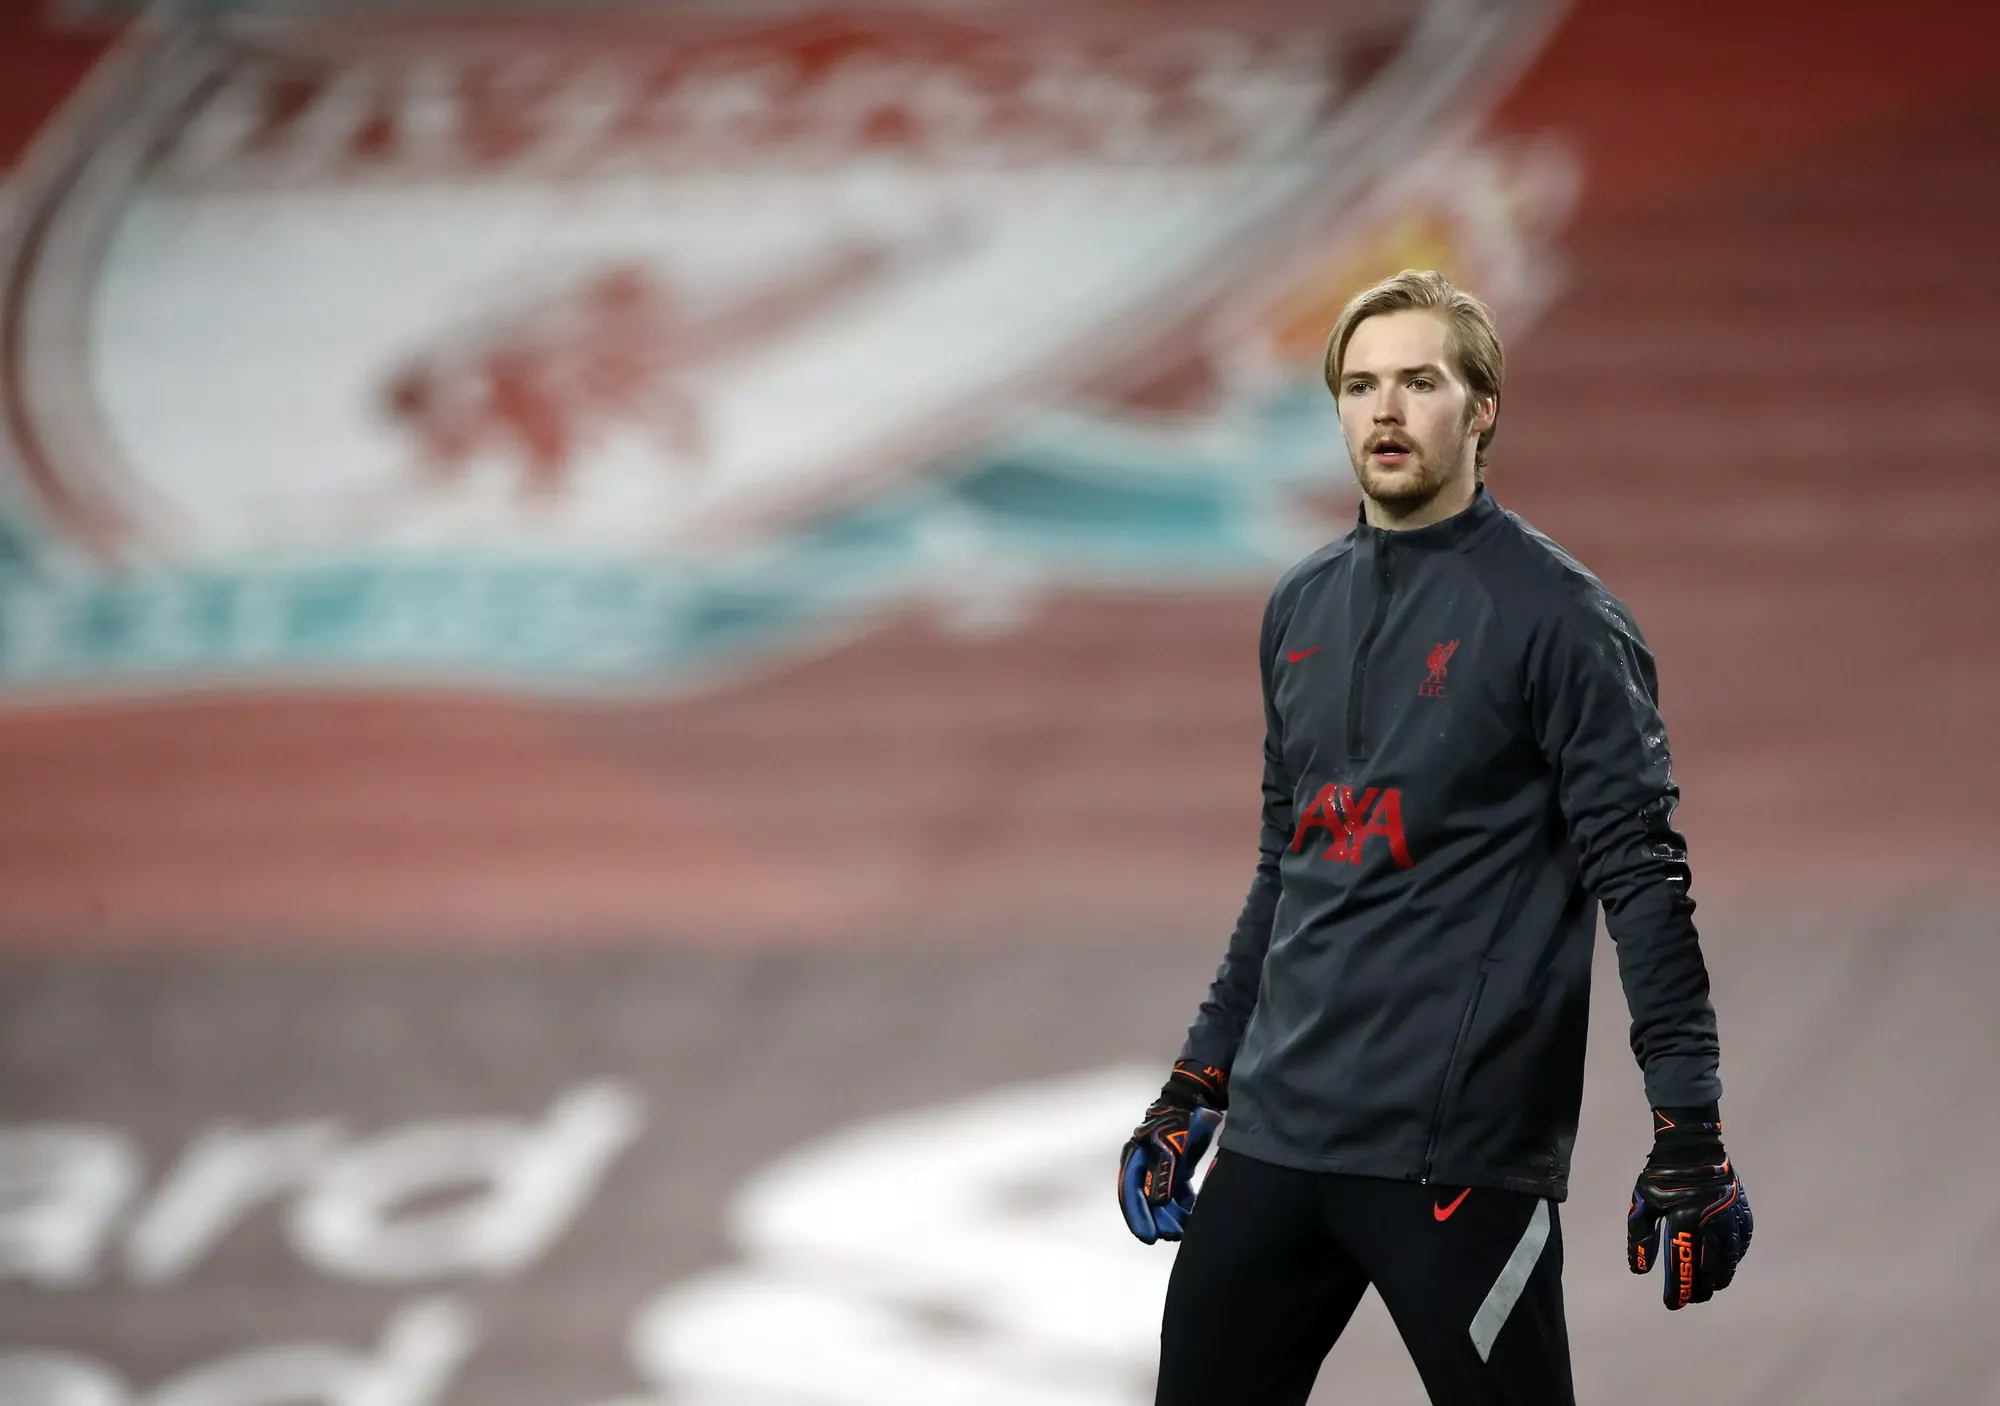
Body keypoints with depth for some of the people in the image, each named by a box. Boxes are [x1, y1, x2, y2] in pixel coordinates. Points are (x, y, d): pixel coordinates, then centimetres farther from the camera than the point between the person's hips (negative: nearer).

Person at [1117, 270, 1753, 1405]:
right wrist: (1196, 1085, 22)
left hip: (1461, 1146, -7)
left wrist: (1691, 1138, -16)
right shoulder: (1304, 608, 14)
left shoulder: (1555, 613, -7)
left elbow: (1642, 876, -10)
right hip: (1276, 1131, 7)